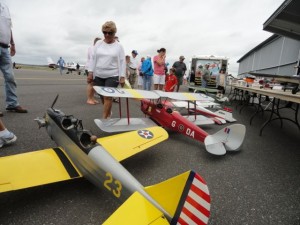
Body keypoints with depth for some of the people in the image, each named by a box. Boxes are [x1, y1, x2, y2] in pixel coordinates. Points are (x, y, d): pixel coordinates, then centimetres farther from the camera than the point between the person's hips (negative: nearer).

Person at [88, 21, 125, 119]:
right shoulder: (98, 43, 8)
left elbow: (122, 62, -2)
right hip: (98, 75, 4)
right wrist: (90, 72, 1)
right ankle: (108, 112, 33)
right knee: (103, 96, 10)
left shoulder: (119, 46, 0)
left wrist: (122, 77, -9)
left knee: (108, 97, -9)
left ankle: (104, 118, -3)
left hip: (112, 76, -3)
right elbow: (93, 59, 8)